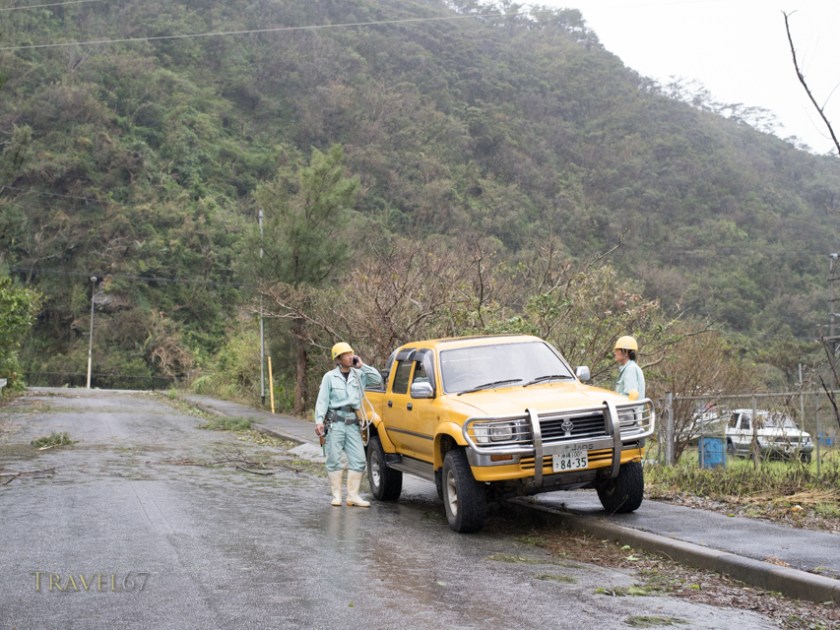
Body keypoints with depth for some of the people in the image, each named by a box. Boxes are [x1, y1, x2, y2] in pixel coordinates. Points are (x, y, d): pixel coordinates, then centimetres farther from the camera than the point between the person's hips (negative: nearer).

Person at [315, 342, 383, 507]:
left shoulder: (359, 375, 11)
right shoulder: (330, 377, 1)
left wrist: (362, 366, -1)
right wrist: (319, 421, -13)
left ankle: (353, 495, 6)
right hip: (335, 421, -3)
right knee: (334, 459, -2)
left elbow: (377, 380, 2)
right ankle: (336, 495, 5)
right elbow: (322, 400, -2)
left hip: (352, 422, 4)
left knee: (358, 459, -1)